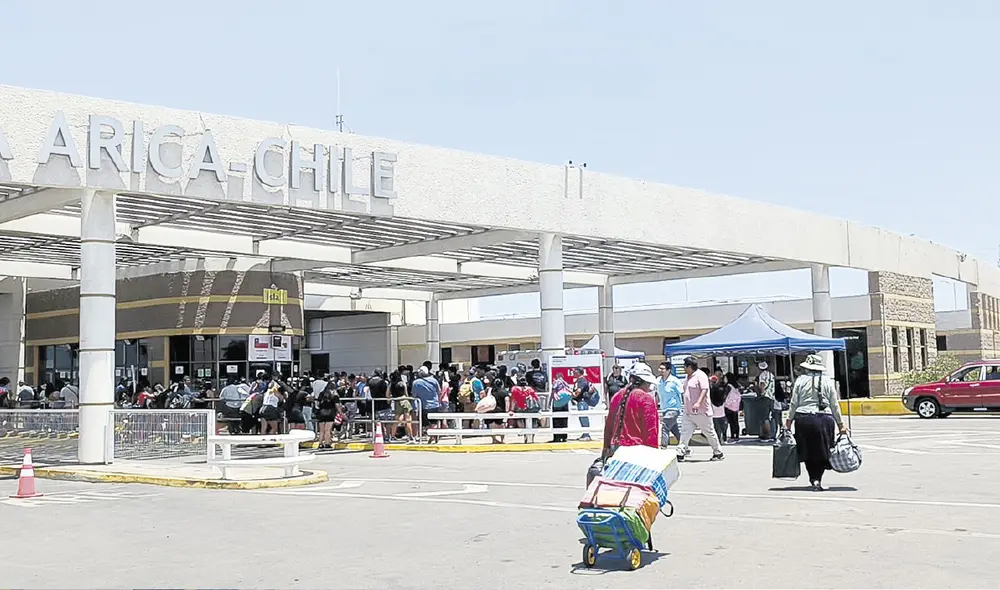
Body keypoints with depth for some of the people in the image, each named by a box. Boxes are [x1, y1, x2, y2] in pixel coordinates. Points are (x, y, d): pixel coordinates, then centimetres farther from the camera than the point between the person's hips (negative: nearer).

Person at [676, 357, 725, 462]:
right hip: (688, 412, 8)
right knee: (685, 432, -1)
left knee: (709, 432, 4)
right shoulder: (688, 378, 16)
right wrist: (686, 406, 26)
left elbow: (704, 390, -23)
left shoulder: (700, 375, -12)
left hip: (701, 412, -8)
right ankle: (680, 453, -4)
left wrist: (698, 403, -34)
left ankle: (718, 453, 17)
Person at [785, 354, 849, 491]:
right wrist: (840, 424, 12)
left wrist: (789, 420, 11)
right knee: (821, 452, 9)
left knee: (808, 451, 12)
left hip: (803, 419, 0)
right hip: (824, 419, 0)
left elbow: (793, 403, 1)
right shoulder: (828, 381, 3)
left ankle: (814, 479, 9)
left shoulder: (800, 381, 1)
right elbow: (835, 405, 5)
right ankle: (817, 479, -1)